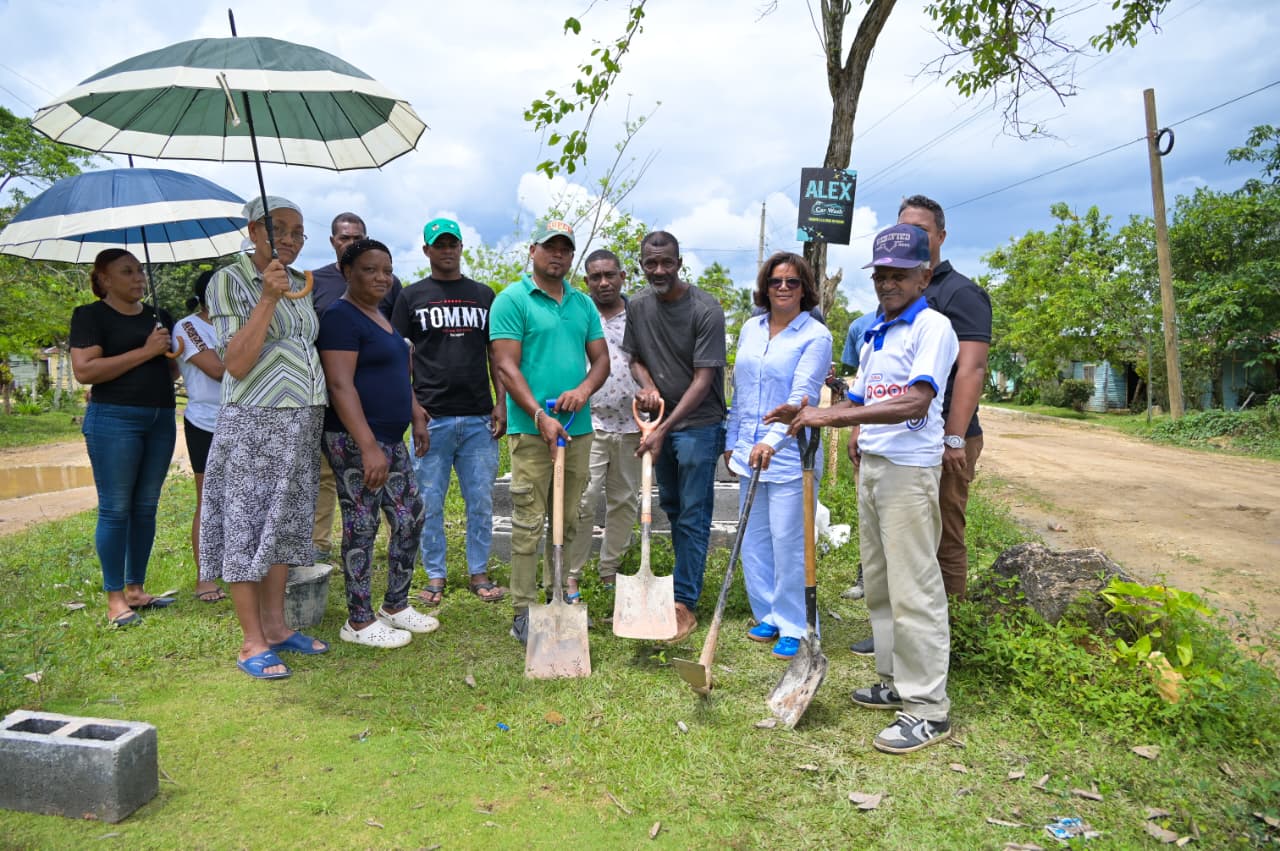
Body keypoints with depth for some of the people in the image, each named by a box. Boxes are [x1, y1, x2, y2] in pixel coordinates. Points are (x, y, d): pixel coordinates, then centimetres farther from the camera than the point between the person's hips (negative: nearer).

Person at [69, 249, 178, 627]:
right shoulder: (90, 315, -2)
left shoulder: (159, 317, 15)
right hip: (114, 419, -6)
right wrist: (145, 352, -16)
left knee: (146, 507, 10)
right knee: (115, 508, -2)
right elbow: (84, 370, -15)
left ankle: (136, 588, 19)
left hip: (161, 420, 6)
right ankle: (115, 598, 5)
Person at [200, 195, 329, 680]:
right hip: (254, 422, -6)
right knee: (246, 526, -1)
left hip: (303, 422, 7)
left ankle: (275, 626, 21)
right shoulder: (230, 281, -6)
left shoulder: (299, 284, 13)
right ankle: (252, 642, 6)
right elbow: (236, 364, -16)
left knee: (284, 524, 11)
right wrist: (268, 299, -21)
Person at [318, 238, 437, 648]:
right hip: (355, 441, -10)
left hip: (390, 439, 10)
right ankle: (359, 621, 12)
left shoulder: (381, 317, 17)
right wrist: (368, 446, -27)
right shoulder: (341, 317, -12)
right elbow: (340, 385, -21)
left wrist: (416, 416, 24)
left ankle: (395, 606, 25)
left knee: (410, 517, 12)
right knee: (362, 527, -2)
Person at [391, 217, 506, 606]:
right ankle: (434, 577, 17)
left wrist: (502, 403, 3)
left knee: (481, 501, 6)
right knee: (430, 503, 4)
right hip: (432, 417, -2)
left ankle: (479, 573, 19)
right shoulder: (412, 296, 7)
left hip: (479, 418, 2)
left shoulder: (483, 295, 13)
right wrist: (411, 405, -6)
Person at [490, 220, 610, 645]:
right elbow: (507, 367, -10)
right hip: (532, 430, -6)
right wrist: (541, 417, -18)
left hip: (578, 429, 6)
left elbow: (601, 358, 14)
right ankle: (522, 612, 6)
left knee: (568, 521, 13)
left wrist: (585, 388, -9)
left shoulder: (583, 304, 14)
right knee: (529, 523, -2)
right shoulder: (512, 300, -3)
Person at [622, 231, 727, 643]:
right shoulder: (638, 306, 1)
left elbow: (703, 379, -20)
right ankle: (689, 579, 36)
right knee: (671, 506, 18)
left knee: (693, 516, -4)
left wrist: (664, 430, -24)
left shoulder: (705, 310, -18)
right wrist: (647, 385, -11)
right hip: (662, 422, 7)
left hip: (698, 424, -6)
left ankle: (685, 604, 2)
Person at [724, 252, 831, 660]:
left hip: (790, 455, -6)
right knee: (753, 539, 11)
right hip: (749, 451, 6)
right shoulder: (750, 329, 11)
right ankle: (768, 617, 26)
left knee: (788, 542, -3)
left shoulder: (815, 336, -8)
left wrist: (773, 441, -33)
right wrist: (732, 440, 17)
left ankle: (793, 629, 11)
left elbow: (801, 396, -20)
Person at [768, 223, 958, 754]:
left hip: (910, 469, -9)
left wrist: (831, 415, -27)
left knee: (912, 588, -6)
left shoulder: (932, 327, -9)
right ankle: (898, 682, 26)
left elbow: (915, 402, -23)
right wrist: (807, 417, 3)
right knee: (879, 584, 13)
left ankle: (928, 707, 2)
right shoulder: (875, 334, 18)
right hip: (871, 465, 9)